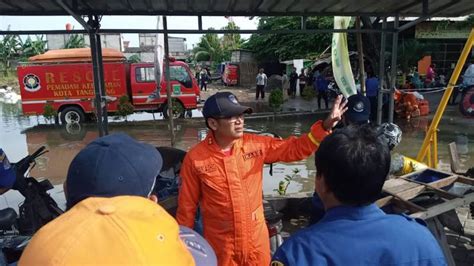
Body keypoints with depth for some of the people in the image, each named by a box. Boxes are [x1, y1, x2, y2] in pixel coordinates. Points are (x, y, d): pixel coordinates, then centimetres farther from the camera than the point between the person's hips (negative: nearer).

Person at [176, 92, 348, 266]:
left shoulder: (256, 145, -7)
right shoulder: (195, 159, -14)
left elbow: (295, 148, -4)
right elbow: (187, 206, -5)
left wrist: (326, 126, -16)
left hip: (256, 240, 3)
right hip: (220, 245, -2)